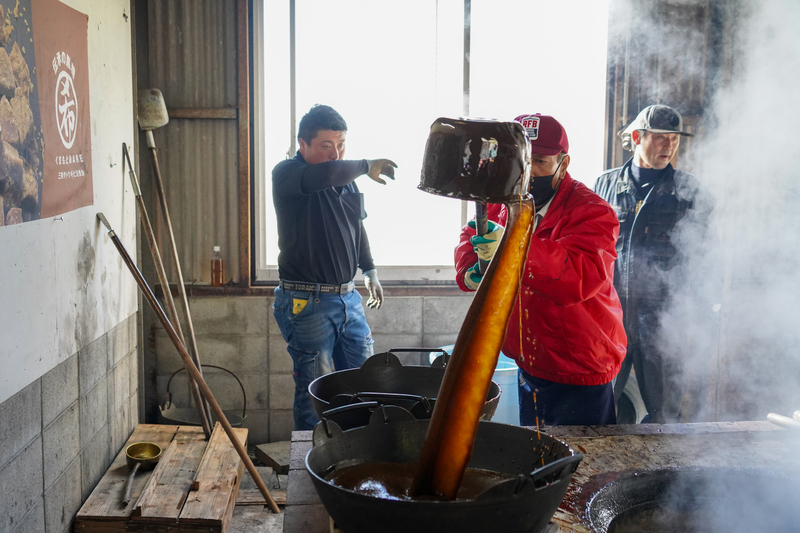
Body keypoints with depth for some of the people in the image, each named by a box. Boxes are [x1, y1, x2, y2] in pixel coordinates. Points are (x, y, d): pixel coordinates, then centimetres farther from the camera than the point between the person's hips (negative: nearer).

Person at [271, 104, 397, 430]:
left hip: (348, 297, 7)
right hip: (307, 302, -7)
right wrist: (367, 166, -19)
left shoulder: (347, 178, 11)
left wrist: (369, 271, 27)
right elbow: (328, 173, -34)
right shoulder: (286, 175, -11)